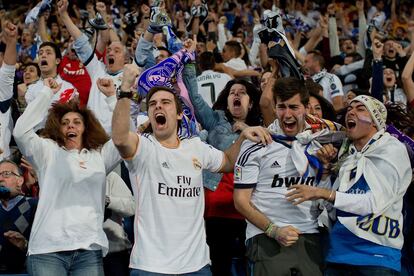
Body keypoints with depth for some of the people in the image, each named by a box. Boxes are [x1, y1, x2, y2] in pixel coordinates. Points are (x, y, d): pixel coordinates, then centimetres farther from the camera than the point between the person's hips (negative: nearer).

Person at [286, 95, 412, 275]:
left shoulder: (392, 151, -4)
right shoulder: (347, 155, 14)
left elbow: (375, 203, -17)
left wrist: (323, 193, -18)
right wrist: (325, 166, 3)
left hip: (376, 256, -5)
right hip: (339, 252, 6)